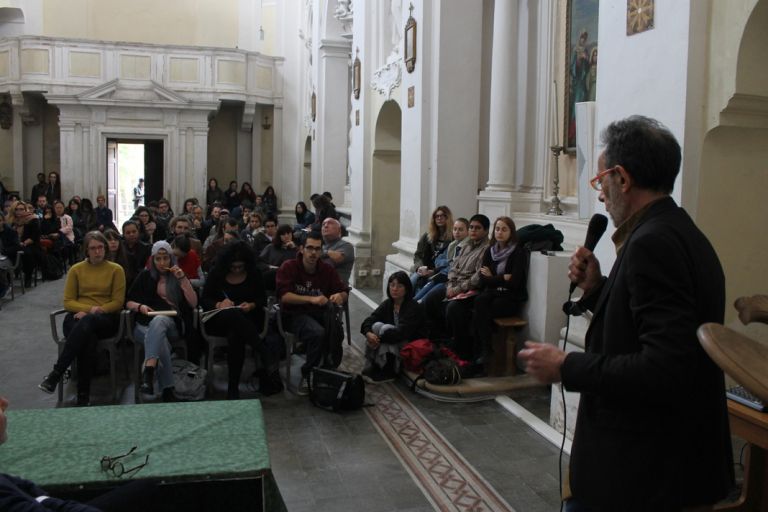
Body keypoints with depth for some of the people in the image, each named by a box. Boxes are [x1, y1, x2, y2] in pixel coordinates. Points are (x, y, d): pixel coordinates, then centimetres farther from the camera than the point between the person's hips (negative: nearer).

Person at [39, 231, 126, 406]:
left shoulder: (116, 270, 6)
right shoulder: (76, 269, 12)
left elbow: (118, 302, 2)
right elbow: (68, 301, 8)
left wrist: (91, 313, -11)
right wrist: (89, 308, -12)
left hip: (105, 319, -1)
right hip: (79, 316, 1)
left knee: (87, 322, -41)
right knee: (87, 340, -38)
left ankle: (56, 374, -39)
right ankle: (83, 395, -35)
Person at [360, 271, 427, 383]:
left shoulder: (414, 307, -16)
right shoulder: (387, 304, 4)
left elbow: (401, 333, -27)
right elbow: (369, 320, -6)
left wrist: (380, 338, -29)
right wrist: (368, 333, -28)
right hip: (392, 344, 6)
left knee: (385, 329, -26)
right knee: (377, 326, -16)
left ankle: (388, 372, -18)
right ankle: (372, 367, -12)